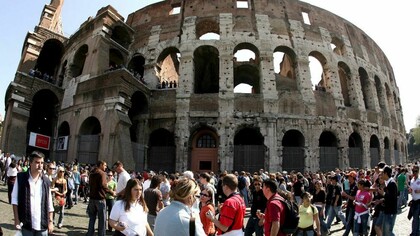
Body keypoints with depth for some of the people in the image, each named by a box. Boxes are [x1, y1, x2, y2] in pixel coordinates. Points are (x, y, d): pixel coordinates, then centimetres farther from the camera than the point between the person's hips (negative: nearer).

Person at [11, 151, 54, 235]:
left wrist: (50, 221, 5)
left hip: (42, 225, 2)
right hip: (26, 224, -1)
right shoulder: (20, 177, -4)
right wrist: (17, 219, -7)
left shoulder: (46, 181, 2)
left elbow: (49, 204, 6)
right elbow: (15, 199, -2)